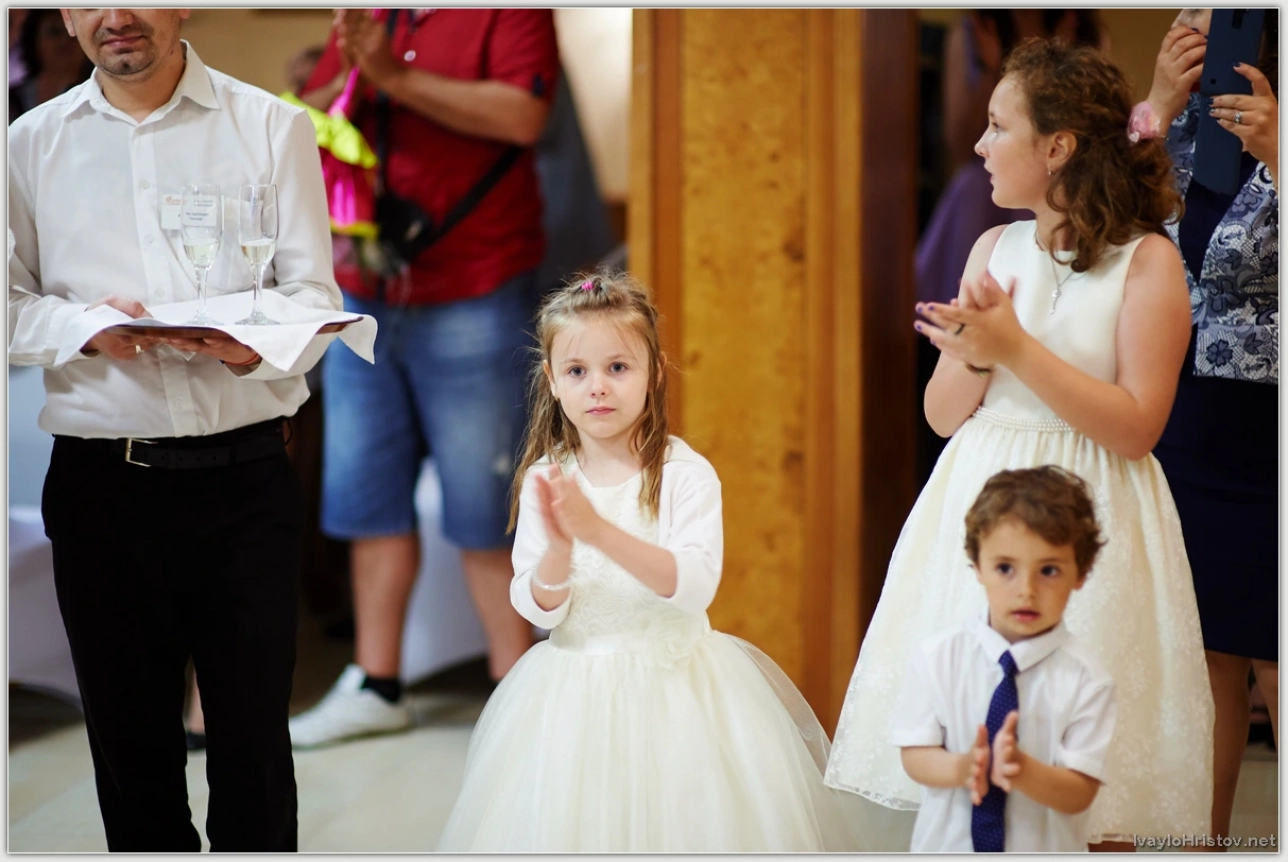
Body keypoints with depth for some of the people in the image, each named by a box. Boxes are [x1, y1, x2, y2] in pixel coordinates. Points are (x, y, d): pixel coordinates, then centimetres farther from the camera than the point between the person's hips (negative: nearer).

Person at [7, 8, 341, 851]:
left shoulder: (272, 126, 4)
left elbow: (315, 296, 0)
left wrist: (256, 345, -21)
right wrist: (82, 327, -13)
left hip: (244, 482, -1)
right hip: (99, 487, 2)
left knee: (255, 741, 2)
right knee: (129, 741, 10)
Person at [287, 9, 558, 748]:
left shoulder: (509, 12, -4)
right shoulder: (365, 21, 14)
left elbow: (522, 115, -21)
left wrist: (394, 76, -20)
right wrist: (345, 79, -10)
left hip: (473, 300, -6)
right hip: (364, 297, 6)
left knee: (483, 503, 0)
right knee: (370, 494, 10)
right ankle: (376, 685, 20)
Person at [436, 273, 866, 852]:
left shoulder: (685, 473, -10)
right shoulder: (544, 479, -1)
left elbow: (694, 586, -22)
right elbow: (537, 609, -4)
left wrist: (600, 531, -31)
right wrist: (558, 548, -25)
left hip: (672, 686, -2)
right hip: (577, 690, 2)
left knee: (675, 817, -1)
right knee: (578, 821, 6)